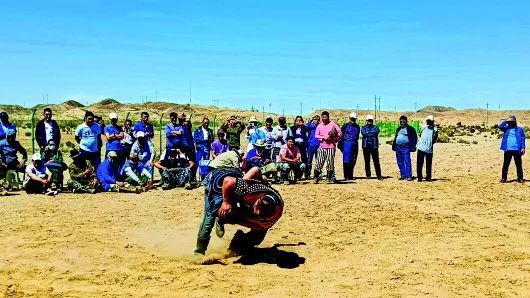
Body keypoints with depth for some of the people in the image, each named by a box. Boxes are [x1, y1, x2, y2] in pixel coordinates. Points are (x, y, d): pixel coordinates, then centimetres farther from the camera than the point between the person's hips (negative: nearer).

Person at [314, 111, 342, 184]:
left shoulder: (333, 124, 2)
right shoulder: (319, 126, 9)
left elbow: (340, 132, 3)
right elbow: (316, 135, 3)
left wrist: (335, 139, -9)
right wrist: (323, 138, -11)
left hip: (331, 146, -2)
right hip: (322, 146, 2)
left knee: (330, 162, 0)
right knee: (319, 162, -4)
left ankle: (331, 178, 7)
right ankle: (317, 178, 0)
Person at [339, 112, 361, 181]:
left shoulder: (357, 127, 14)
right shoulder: (346, 126, 1)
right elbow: (341, 136, 0)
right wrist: (340, 145, -6)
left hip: (355, 145, 5)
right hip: (347, 144, -5)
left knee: (353, 162, 7)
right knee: (346, 161, -8)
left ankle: (350, 176, 14)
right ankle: (346, 176, -6)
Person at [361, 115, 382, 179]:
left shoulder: (375, 127, 13)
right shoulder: (364, 128, 12)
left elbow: (376, 132, -9)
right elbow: (363, 133, -9)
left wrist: (367, 133, -5)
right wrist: (372, 134, -5)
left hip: (374, 146, -1)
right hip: (366, 146, 1)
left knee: (376, 161, -5)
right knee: (367, 161, 3)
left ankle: (379, 175, -4)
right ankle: (368, 174, 11)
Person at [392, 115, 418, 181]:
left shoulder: (410, 129, 0)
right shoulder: (398, 129, 19)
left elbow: (415, 137, -1)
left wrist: (413, 146, -9)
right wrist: (394, 146, 15)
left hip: (405, 147, -7)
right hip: (398, 147, 7)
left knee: (407, 162, -11)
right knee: (400, 162, 9)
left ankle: (408, 176, -11)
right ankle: (403, 175, 16)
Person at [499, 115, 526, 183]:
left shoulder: (520, 129, 4)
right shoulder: (506, 128, 11)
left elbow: (523, 139, 1)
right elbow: (500, 126, -7)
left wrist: (523, 148, -8)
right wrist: (506, 121, -4)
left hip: (517, 150, -2)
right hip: (508, 150, 2)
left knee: (518, 164, 4)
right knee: (505, 164, 4)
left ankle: (520, 178, 11)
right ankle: (504, 178, 10)